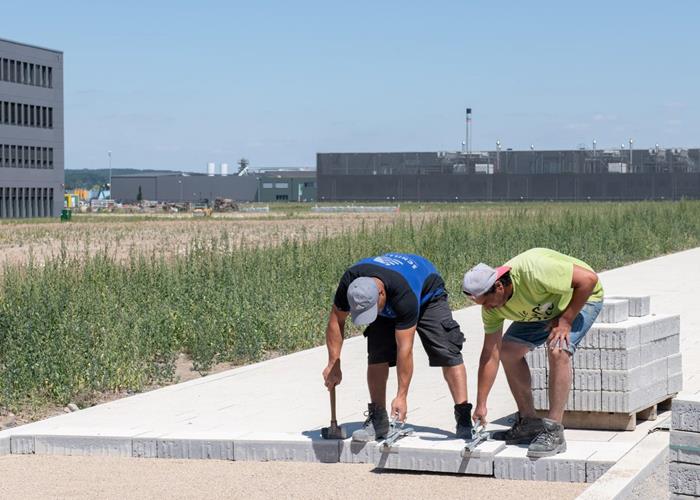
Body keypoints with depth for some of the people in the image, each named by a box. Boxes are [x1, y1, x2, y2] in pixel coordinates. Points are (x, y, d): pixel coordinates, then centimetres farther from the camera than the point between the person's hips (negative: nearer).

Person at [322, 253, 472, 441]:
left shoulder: (403, 295, -45)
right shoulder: (349, 284, -32)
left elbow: (404, 349, -40)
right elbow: (336, 321, -15)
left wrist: (401, 396, -36)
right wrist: (333, 364, -17)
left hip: (427, 296, -5)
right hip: (389, 307, 5)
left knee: (447, 353, -19)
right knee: (377, 355, -13)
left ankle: (464, 418, -19)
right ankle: (377, 420, -6)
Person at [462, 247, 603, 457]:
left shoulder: (532, 271, -40)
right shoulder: (492, 305, -16)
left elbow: (589, 278, -34)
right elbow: (490, 354, -10)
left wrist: (565, 320, -30)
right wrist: (481, 405, -10)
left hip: (582, 298, -7)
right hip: (545, 309, 7)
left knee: (557, 351, -29)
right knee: (508, 350, -1)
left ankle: (553, 432, -24)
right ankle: (528, 423, 10)